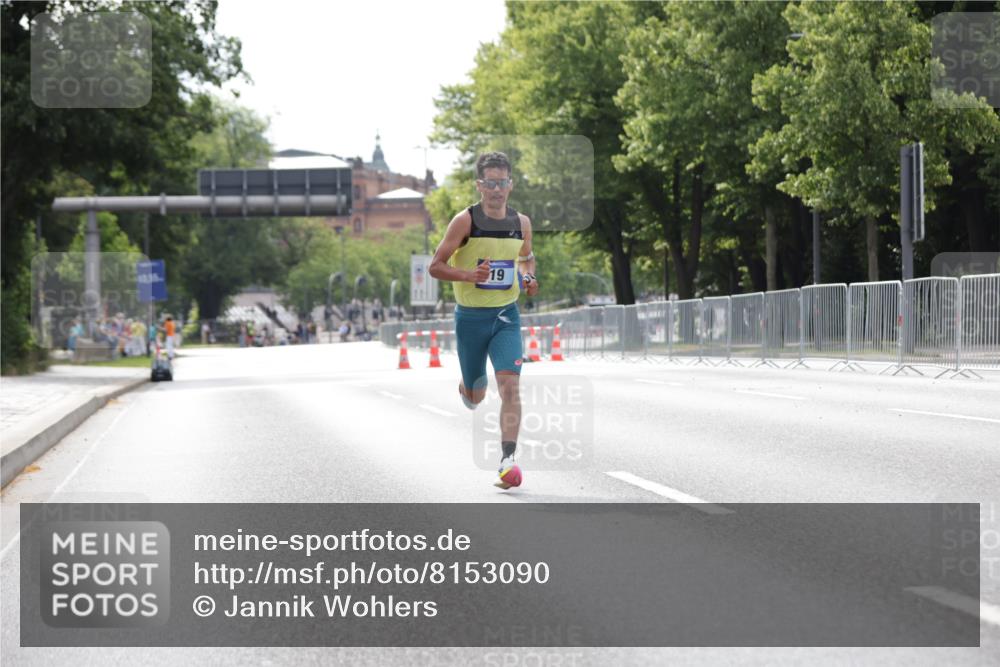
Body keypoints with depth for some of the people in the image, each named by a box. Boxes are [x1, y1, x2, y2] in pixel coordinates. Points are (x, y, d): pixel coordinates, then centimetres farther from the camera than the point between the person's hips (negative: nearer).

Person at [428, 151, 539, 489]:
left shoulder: (522, 222, 2)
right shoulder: (465, 221, -11)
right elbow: (435, 266, -10)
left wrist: (529, 279, 0)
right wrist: (468, 275, -27)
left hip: (506, 317, 2)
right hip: (471, 317, -2)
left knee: (510, 386, -17)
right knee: (475, 397, 12)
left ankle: (508, 461, -20)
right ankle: (464, 385, 51)